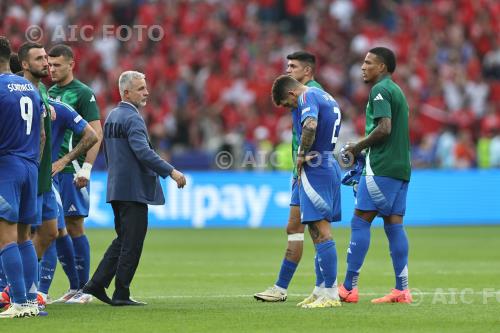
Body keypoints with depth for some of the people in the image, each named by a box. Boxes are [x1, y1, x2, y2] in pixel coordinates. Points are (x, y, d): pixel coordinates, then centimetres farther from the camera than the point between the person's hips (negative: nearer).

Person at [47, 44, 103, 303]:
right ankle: (75, 287, 9)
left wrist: (86, 168, -16)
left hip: (72, 170, -7)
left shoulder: (82, 93, -6)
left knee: (74, 226, -5)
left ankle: (83, 288, 0)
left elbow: (96, 133, -11)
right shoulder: (49, 93, 15)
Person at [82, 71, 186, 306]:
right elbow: (143, 152, -26)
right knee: (131, 243, -3)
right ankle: (121, 294, -2)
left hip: (116, 188, 9)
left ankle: (96, 284, 15)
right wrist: (171, 171, -27)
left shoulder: (112, 117, 16)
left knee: (123, 240, 17)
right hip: (134, 190, -9)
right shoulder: (132, 118, -14)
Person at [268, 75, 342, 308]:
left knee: (321, 232, -9)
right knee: (318, 232, 14)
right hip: (331, 166, 10)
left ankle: (331, 295, -10)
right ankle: (323, 291, 17)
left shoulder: (307, 97, -11)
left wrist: (301, 155, -16)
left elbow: (310, 126, -29)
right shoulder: (326, 97, 19)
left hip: (315, 169, -10)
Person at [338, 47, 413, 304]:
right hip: (401, 167, 9)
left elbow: (384, 128, -19)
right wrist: (364, 149, 18)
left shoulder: (380, 90, -9)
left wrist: (358, 147, -8)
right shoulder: (396, 91, 21)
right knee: (394, 224, 6)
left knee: (360, 222, -6)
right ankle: (402, 290, 2)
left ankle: (349, 288, -7)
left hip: (381, 167, -9)